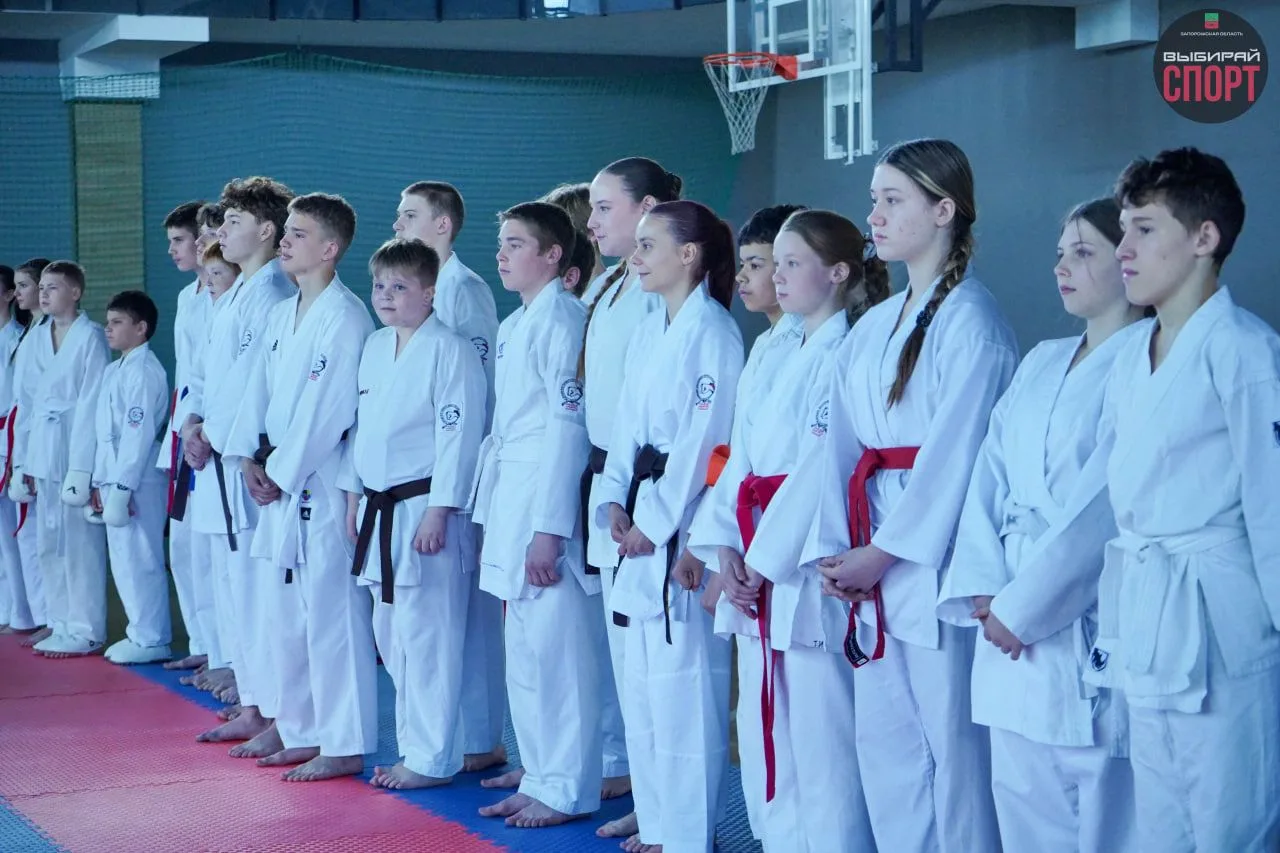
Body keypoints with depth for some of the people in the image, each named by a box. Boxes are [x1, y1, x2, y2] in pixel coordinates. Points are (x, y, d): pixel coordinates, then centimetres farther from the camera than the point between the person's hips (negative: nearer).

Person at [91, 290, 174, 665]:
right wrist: (100, 483, 16)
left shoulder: (144, 371, -14)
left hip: (137, 481, -10)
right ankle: (141, 632, 23)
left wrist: (121, 489, -20)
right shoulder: (114, 370, 16)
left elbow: (138, 434, -18)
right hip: (113, 478, 10)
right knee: (123, 560, 14)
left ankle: (151, 639, 3)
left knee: (139, 560, -4)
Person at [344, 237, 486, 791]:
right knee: (393, 638, 14)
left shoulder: (450, 351, -11)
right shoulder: (374, 348, 13)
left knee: (428, 640, -6)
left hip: (425, 511, -9)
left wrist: (438, 513, -18)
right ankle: (414, 745, 24)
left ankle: (432, 759, 2)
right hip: (379, 511, 9)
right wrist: (354, 497, 16)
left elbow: (458, 436, -15)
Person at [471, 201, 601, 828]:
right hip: (509, 497, 10)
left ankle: (568, 789, 4)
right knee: (524, 653, 14)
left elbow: (569, 426, -17)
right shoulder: (513, 326, 17)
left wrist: (549, 529, -20)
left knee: (557, 652, -5)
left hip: (549, 496, -10)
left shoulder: (562, 319, -12)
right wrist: (490, 520, 17)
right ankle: (540, 778, 23)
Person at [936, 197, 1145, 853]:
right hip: (1008, 625, 7)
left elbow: (1101, 507, -15)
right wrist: (982, 588, -4)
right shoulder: (1041, 363, 17)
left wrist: (1024, 604, -14)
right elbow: (990, 477, 9)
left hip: (1088, 622, -7)